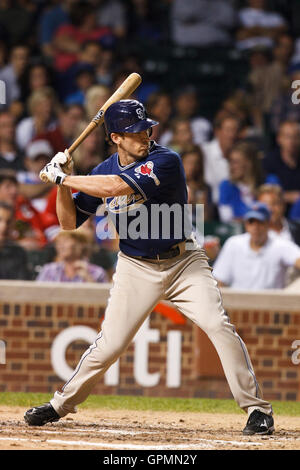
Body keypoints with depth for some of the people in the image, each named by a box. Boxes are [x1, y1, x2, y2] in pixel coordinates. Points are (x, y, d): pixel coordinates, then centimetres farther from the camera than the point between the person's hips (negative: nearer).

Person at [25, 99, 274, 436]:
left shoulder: (165, 161, -18)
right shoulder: (103, 171, -1)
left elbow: (116, 187, -31)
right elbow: (70, 222, 4)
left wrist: (64, 178, -23)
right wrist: (61, 185, -12)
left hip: (183, 262, -3)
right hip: (136, 269, 3)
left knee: (219, 326, -18)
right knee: (110, 344, -4)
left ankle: (256, 408, -9)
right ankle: (61, 404, 15)